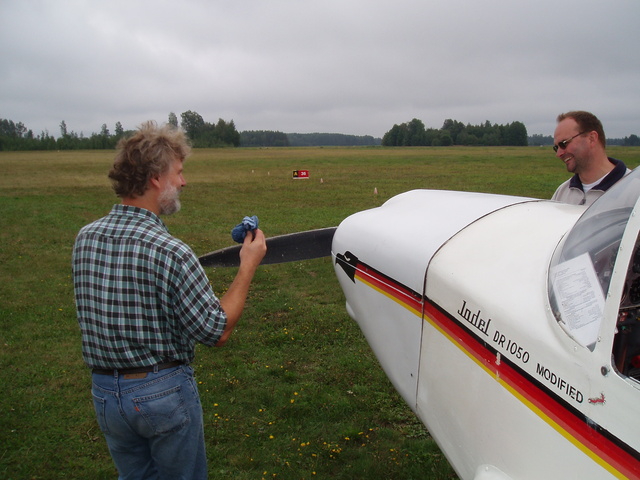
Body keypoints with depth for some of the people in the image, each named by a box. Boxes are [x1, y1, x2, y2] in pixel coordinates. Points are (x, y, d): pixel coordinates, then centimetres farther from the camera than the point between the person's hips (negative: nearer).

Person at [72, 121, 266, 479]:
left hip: (105, 392, 5)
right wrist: (248, 268, -8)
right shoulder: (171, 253, -26)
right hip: (165, 391, -5)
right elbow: (218, 332, -17)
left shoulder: (85, 239, -6)